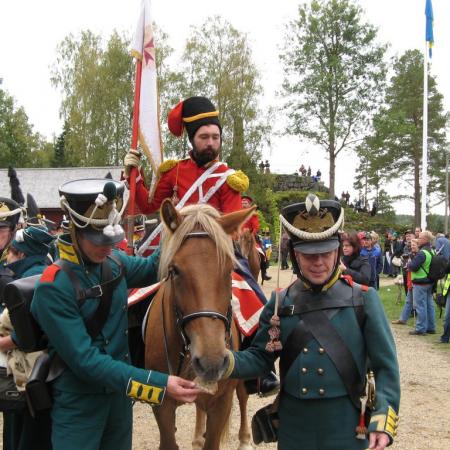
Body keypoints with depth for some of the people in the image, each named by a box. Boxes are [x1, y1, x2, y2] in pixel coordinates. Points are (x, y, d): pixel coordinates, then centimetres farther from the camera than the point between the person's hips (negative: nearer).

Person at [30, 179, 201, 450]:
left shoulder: (115, 262, -5)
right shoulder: (53, 287, -23)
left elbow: (150, 269, 16)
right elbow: (85, 361, -27)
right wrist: (160, 385, -33)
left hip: (118, 391, 6)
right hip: (78, 402, -6)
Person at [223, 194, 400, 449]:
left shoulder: (363, 300, -6)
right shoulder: (280, 303, 2)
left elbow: (385, 367, -7)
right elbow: (260, 358, 4)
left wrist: (383, 421, -19)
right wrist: (227, 362, -16)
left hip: (346, 427, -2)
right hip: (292, 427, 3)